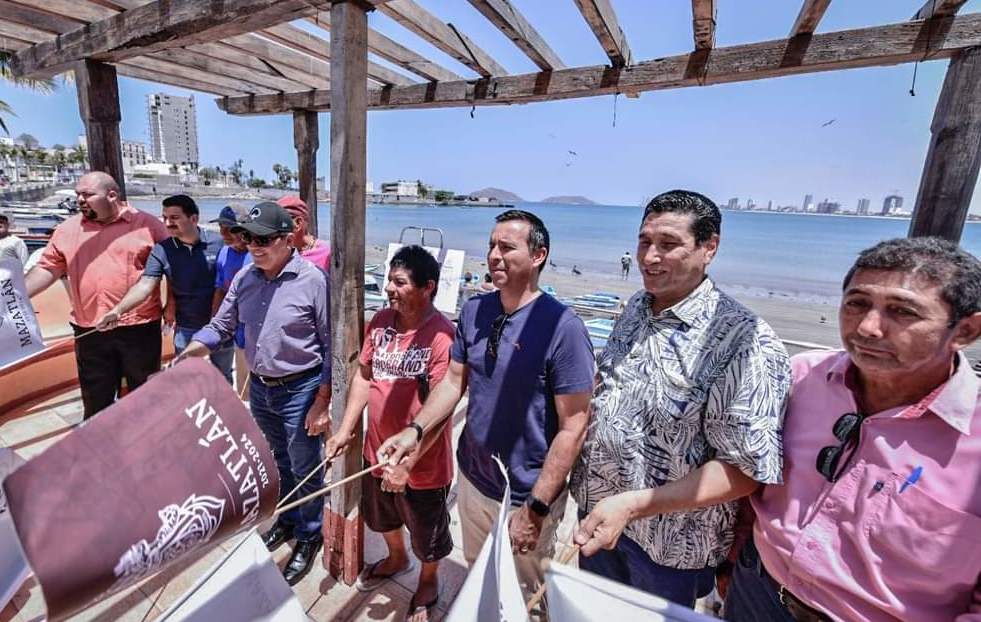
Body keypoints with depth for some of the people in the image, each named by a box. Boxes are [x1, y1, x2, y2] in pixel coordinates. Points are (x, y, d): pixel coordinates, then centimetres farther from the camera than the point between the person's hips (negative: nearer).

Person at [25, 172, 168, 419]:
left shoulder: (147, 224, -4)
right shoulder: (67, 230, 7)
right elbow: (47, 269, 8)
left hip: (140, 328, -3)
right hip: (89, 332, 3)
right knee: (96, 401, 14)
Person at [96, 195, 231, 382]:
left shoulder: (218, 242, -11)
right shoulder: (161, 250, -8)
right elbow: (145, 285, -15)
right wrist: (118, 310, -30)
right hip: (186, 329, 1)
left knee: (223, 379, 18)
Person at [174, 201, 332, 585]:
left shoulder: (313, 279, -19)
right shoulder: (244, 277, -1)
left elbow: (330, 345, -16)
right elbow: (221, 326, 8)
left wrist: (321, 403, -15)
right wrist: (187, 354, -8)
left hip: (300, 390, -6)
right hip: (259, 388, 6)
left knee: (305, 470, 10)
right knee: (279, 463, 25)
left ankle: (309, 536, 34)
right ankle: (287, 520, 48)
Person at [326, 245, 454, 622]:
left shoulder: (441, 337, -27)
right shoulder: (380, 320, -5)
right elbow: (364, 376, 4)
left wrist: (407, 462, -24)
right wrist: (345, 429, 2)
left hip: (422, 463, -6)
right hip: (377, 450, 7)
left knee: (427, 534, 21)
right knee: (382, 517, 32)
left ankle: (428, 582, 51)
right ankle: (396, 559, 62)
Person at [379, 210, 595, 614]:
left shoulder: (563, 327, -22)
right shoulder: (473, 311, -4)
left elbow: (574, 425, -19)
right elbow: (454, 380, 4)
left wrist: (536, 508, -17)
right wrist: (414, 430, -10)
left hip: (526, 496, -5)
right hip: (472, 479, 5)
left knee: (523, 597, 20)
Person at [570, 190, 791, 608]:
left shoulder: (744, 340, -25)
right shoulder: (635, 308, -3)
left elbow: (746, 469, -25)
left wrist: (632, 505, -31)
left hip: (667, 544, -6)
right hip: (596, 512, 6)